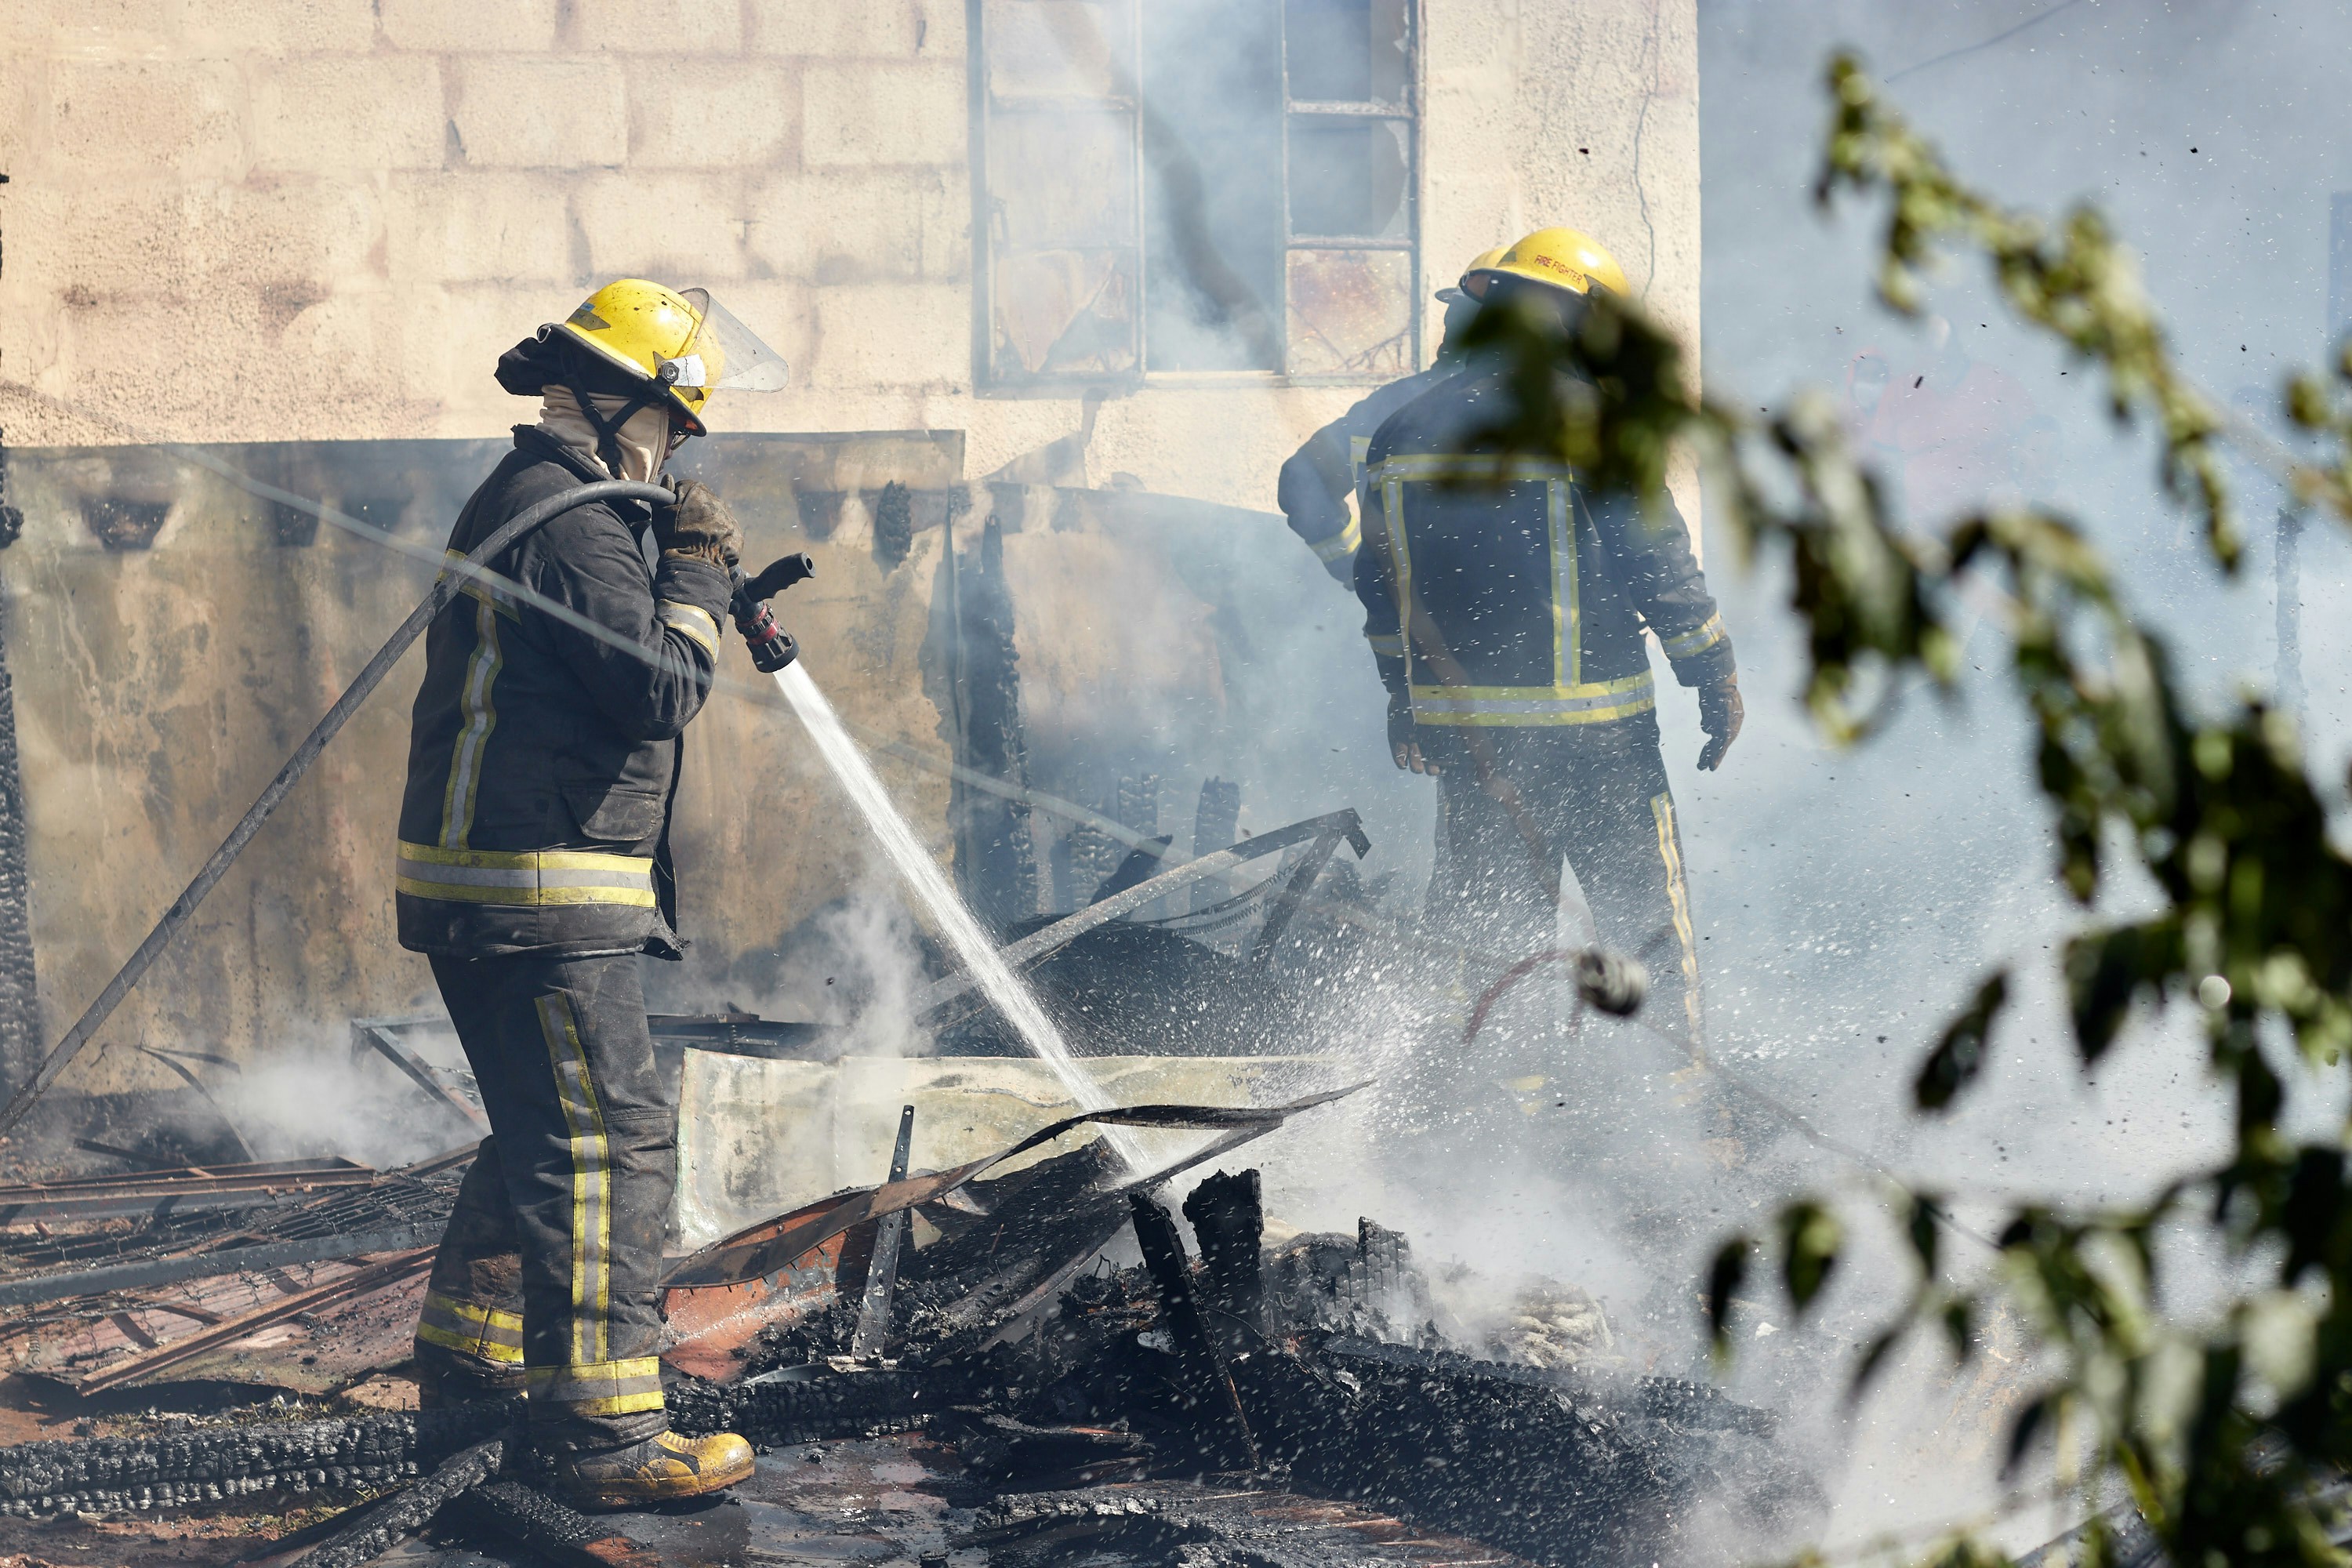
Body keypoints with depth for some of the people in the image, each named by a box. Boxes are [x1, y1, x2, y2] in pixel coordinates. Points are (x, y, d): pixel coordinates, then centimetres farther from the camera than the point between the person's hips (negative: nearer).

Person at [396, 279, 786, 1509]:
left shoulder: (531, 497, 18)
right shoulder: (569, 520, -17)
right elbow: (659, 691, -20)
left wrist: (700, 597, 14)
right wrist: (697, 570, -6)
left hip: (494, 879, 11)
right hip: (539, 893, -11)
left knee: (547, 1127, 23)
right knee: (609, 1143, -12)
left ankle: (469, 1349, 36)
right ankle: (600, 1431, -15)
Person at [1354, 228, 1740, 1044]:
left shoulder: (1400, 433, 6)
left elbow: (1381, 588, 13)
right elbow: (1660, 566, -9)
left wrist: (1405, 701, 23)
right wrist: (1718, 681, 1)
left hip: (1462, 728, 5)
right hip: (1594, 731, -5)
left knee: (1489, 925, 13)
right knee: (1648, 919, 7)